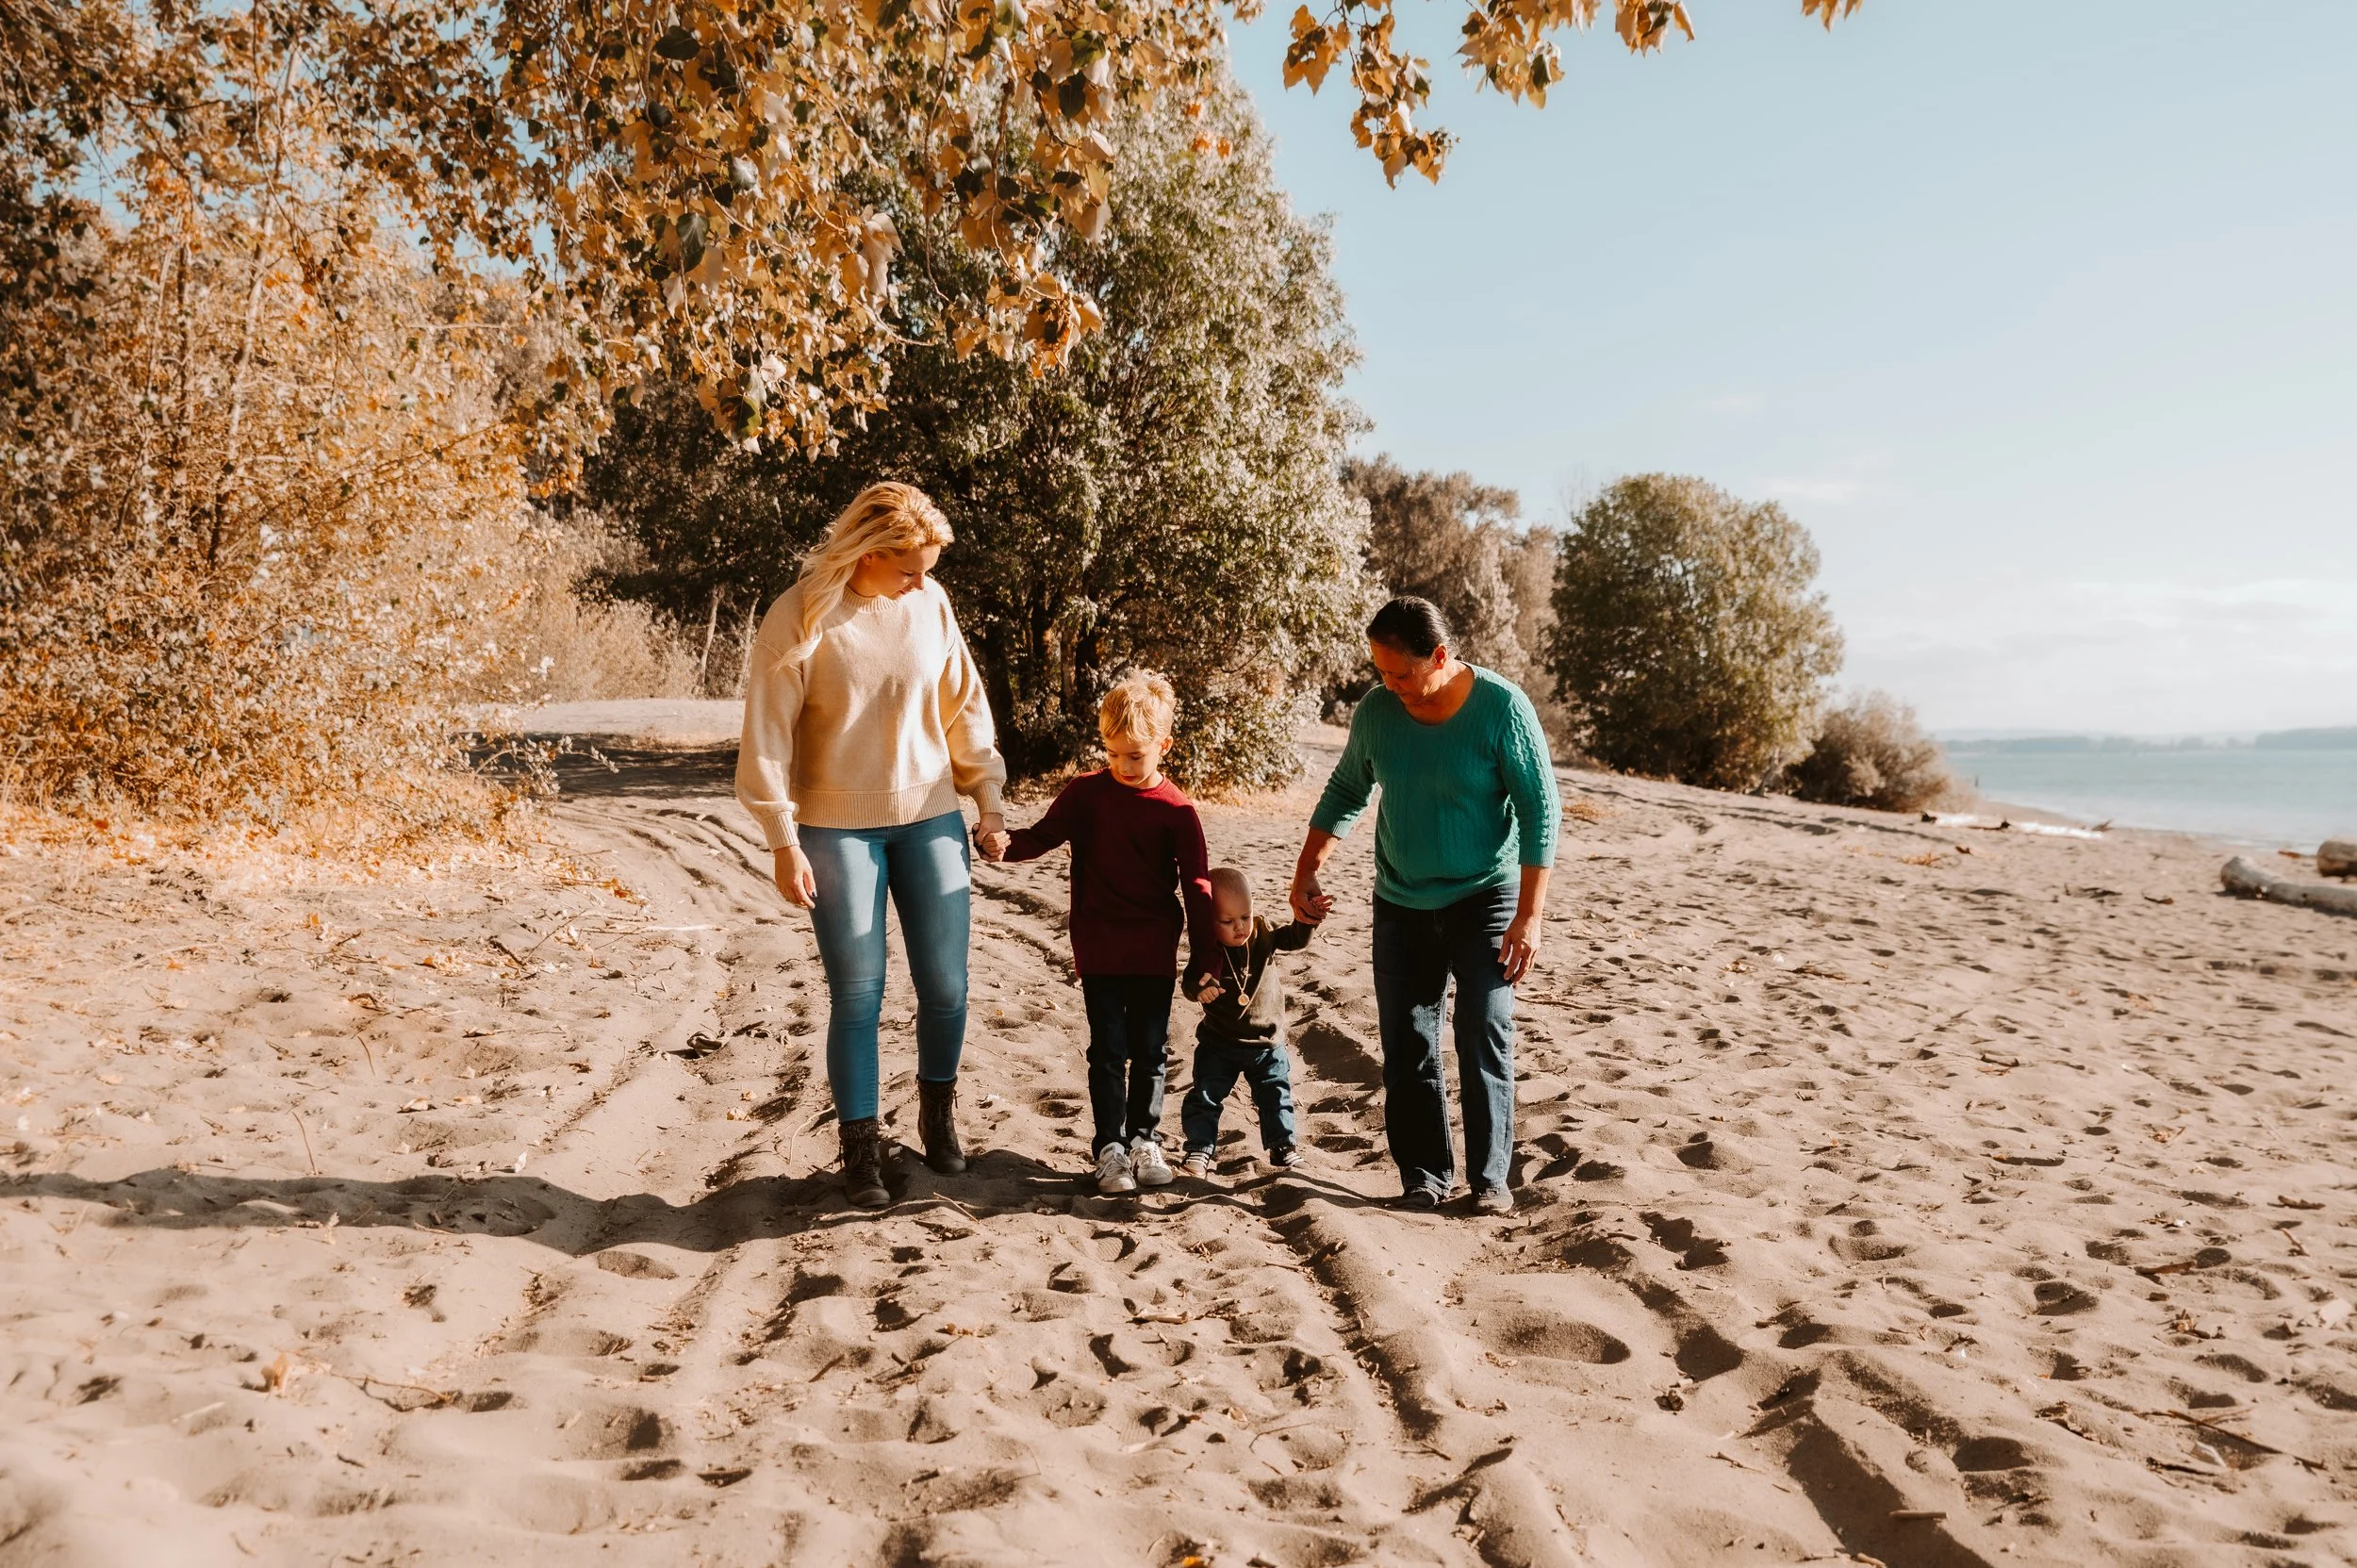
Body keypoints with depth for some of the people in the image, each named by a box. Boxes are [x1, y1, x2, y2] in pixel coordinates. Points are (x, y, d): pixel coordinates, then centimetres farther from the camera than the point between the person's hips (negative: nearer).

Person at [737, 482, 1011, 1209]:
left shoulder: (931, 604, -1)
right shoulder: (801, 617, -11)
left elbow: (964, 706, 8)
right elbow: (766, 734, -8)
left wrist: (988, 800, 9)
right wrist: (783, 841, -9)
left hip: (930, 816, 3)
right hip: (838, 827, -3)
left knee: (945, 985, 6)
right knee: (857, 994, 0)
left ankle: (938, 1113, 31)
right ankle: (861, 1151, 16)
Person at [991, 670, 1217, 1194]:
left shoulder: (1177, 810, -5)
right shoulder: (1086, 793, -2)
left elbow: (1197, 886, -3)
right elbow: (1043, 835, -2)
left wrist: (1207, 960, -5)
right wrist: (1006, 843, -26)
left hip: (1155, 954, 0)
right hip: (1099, 951, 0)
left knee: (1151, 1050, 9)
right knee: (1108, 1051, 3)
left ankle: (1144, 1139, 24)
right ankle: (1110, 1148, 11)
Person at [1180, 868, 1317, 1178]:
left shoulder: (1264, 935, -8)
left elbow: (1295, 938, -13)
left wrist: (1307, 919, -34)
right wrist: (1200, 985, -45)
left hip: (1267, 1043, 2)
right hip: (1219, 1045, -2)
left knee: (1276, 1097, 10)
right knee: (1204, 1097, 1)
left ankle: (1282, 1146, 25)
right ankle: (1200, 1148, 14)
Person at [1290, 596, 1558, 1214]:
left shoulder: (1502, 707, -16)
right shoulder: (1375, 711, -5)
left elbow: (1540, 807, -12)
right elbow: (1345, 793, 10)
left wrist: (1530, 913, -16)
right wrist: (1307, 872, 3)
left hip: (1485, 898, -4)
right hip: (1402, 903, 4)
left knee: (1485, 1038, -6)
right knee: (1406, 1046, 5)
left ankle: (1490, 1178, 6)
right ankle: (1425, 1175, 15)